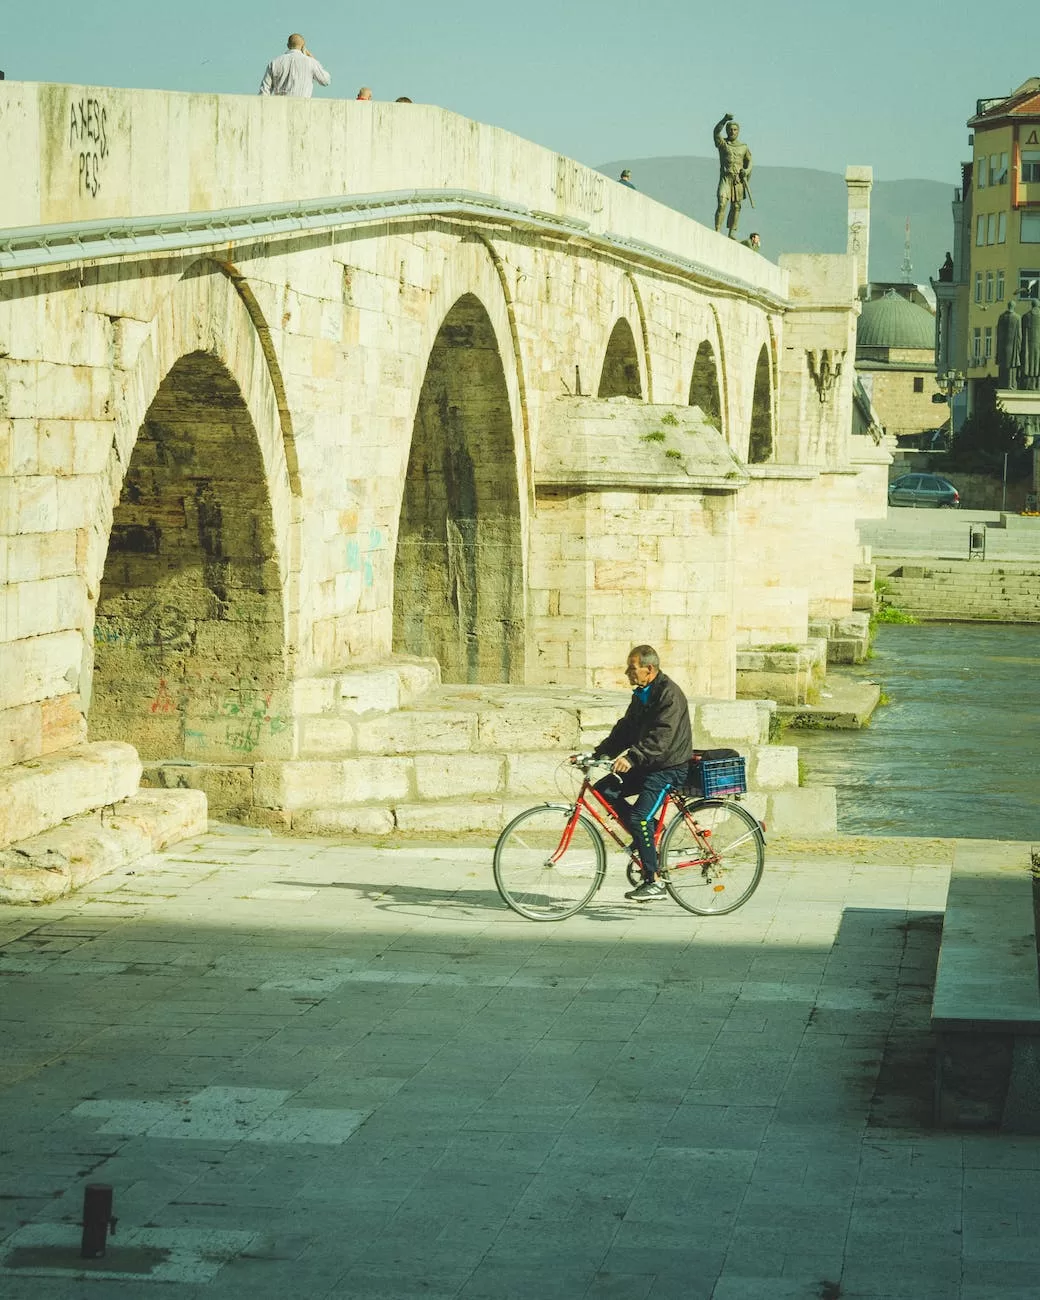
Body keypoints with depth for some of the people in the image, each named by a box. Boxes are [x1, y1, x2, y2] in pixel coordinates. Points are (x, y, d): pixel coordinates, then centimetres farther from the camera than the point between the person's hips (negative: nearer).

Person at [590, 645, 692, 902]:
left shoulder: (669, 694, -17)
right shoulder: (641, 695, 13)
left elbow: (661, 736, -29)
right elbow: (626, 729, 14)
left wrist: (631, 757, -41)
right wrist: (598, 753, 2)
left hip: (668, 768, -10)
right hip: (646, 765, 10)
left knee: (639, 817, -21)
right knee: (605, 790, -4)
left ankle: (654, 882, -14)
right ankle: (648, 836, 5)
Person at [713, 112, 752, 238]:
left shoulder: (743, 147, 14)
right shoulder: (722, 143, 4)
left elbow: (749, 162, 18)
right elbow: (716, 132, -15)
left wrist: (746, 171, -4)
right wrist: (724, 120, -30)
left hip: (739, 179, 3)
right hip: (725, 177, -3)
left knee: (736, 206, 2)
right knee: (722, 204, -16)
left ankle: (732, 232, 9)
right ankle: (717, 230, -16)